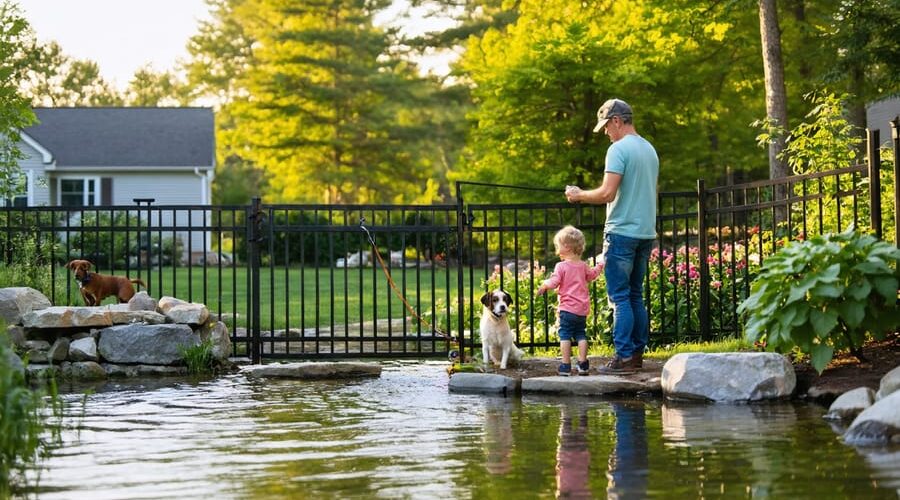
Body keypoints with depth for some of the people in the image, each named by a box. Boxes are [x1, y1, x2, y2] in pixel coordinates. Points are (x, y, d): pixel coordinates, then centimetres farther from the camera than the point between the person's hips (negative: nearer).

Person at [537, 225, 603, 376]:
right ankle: (583, 364, 9)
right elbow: (591, 275, 28)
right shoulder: (583, 266, 9)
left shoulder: (561, 266, -11)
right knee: (581, 335, 13)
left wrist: (544, 285, 4)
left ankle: (566, 365, -6)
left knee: (565, 335, -2)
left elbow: (554, 283, -16)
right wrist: (599, 266, 46)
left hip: (567, 308, -6)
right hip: (582, 309, 6)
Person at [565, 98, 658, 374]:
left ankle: (624, 357, -8)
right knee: (636, 295, 14)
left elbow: (607, 193, -20)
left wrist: (579, 195, -4)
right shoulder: (650, 149, 15)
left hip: (622, 232, -8)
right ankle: (637, 352, 15)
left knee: (620, 297, -6)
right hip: (646, 232, 8)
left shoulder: (619, 149, -13)